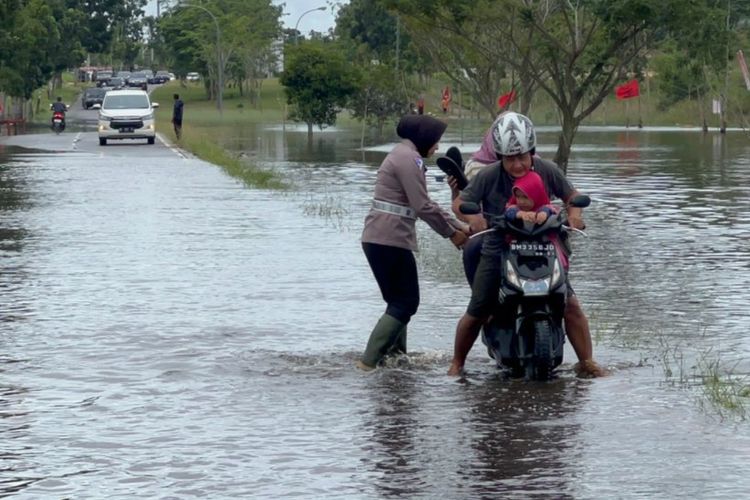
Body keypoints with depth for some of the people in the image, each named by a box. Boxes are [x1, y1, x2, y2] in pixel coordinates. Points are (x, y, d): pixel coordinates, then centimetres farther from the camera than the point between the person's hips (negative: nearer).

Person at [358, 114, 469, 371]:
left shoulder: (404, 155, 23)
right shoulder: (409, 158, -11)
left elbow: (424, 203, 24)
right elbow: (422, 206, -15)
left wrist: (458, 225, 19)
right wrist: (451, 233, -5)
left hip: (376, 238, 10)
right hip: (391, 239, -10)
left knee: (400, 301, 17)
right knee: (406, 303, -6)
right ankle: (370, 360, -11)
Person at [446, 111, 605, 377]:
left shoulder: (547, 171, -7)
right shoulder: (489, 176, -12)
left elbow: (571, 195, 8)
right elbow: (459, 203, -5)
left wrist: (574, 213, -14)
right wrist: (472, 217, -28)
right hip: (497, 252, -1)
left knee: (570, 305, -12)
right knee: (476, 313, 0)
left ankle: (587, 362, -5)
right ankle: (457, 363, 22)